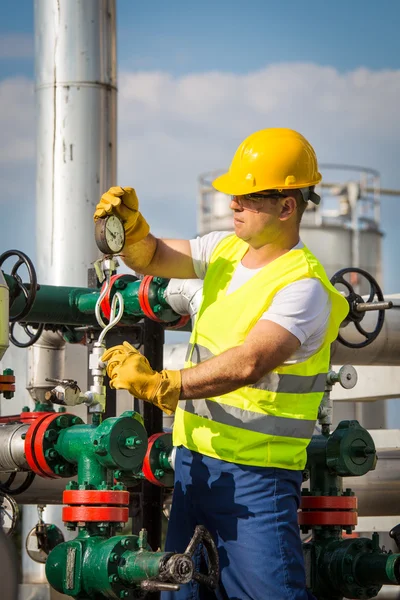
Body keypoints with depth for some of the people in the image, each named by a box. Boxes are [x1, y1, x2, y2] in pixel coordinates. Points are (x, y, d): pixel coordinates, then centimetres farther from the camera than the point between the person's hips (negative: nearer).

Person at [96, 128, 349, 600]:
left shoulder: (304, 286, -17)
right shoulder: (226, 249, 10)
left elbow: (248, 364, -29)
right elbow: (150, 259, 19)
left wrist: (161, 385, -33)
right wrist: (130, 223, -3)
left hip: (256, 475, -7)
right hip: (193, 457, 8)